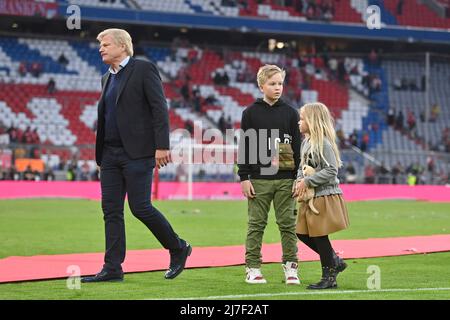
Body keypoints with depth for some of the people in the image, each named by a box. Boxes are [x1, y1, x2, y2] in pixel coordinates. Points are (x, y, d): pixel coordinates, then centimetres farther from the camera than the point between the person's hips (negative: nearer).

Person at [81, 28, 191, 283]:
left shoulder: (144, 69, -5)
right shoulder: (108, 78, 18)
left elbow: (160, 109, -11)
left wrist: (162, 146, -18)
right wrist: (101, 155, 16)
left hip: (137, 153, -8)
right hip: (110, 154, 8)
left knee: (140, 207, -8)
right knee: (111, 210, 3)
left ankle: (178, 249, 11)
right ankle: (113, 269, 5)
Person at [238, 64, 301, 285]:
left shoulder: (290, 113, 7)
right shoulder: (251, 113, 3)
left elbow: (297, 147, 8)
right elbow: (244, 147, 2)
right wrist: (244, 178, -4)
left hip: (286, 179, 1)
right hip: (259, 179, -1)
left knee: (288, 224, 3)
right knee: (256, 225, 2)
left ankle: (290, 267, 9)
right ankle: (253, 268, 7)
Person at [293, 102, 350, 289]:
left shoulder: (323, 142, -17)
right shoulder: (306, 142, 10)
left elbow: (331, 170, -21)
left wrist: (307, 181, -20)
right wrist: (299, 181, -2)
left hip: (325, 196, -9)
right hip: (312, 197, 9)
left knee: (319, 236, -2)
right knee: (303, 233, 11)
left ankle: (329, 278, 11)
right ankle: (335, 261, 24)